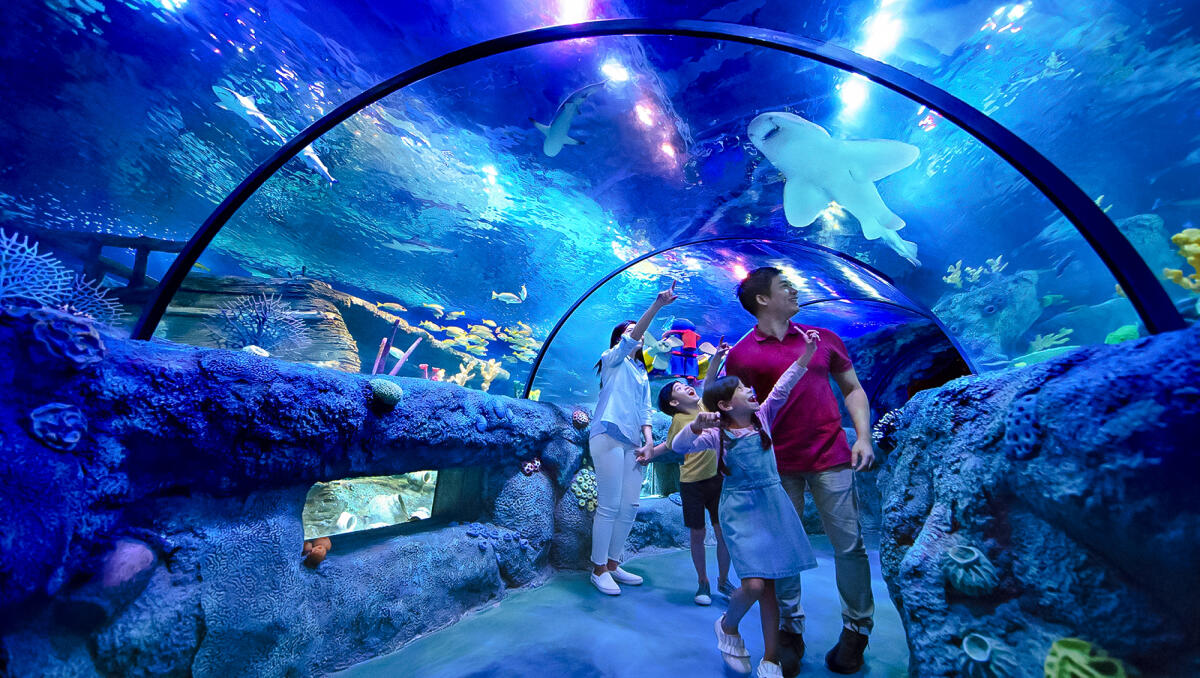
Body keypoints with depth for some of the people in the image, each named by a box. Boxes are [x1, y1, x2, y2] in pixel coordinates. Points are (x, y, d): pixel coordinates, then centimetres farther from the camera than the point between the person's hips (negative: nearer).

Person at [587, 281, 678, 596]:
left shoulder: (642, 374, 25)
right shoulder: (613, 360, 8)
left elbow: (645, 410, 18)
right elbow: (631, 339, -11)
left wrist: (649, 439, 1)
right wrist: (657, 305, -21)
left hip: (632, 442, 7)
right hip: (608, 437, -6)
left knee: (630, 506, 6)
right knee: (609, 506, -6)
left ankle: (613, 564, 19)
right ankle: (598, 570, 7)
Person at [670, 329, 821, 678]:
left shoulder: (762, 417, 5)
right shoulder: (717, 434, -7)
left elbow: (782, 388, 0)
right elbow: (680, 446, -18)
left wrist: (806, 354, -8)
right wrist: (697, 426, -37)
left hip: (774, 503, 4)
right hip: (740, 509, -4)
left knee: (770, 585, 7)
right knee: (754, 584, -12)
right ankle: (728, 626, 20)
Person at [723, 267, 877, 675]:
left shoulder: (823, 339, 8)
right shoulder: (741, 355, -1)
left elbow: (853, 389, 14)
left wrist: (863, 437, 2)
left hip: (830, 457, 2)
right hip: (777, 463, -1)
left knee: (848, 544, 7)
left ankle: (856, 630, 28)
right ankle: (790, 631, 25)